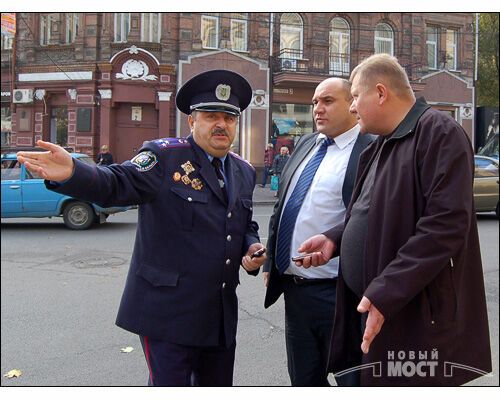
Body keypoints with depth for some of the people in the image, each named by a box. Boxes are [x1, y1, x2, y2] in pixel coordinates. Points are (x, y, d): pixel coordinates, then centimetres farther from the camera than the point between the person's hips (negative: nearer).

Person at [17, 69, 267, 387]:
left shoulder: (244, 171, 11)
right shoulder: (165, 155, -8)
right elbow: (117, 184, -22)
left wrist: (253, 248, 0)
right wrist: (72, 173, -42)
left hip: (221, 315, 7)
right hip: (168, 312, -6)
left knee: (218, 387, 19)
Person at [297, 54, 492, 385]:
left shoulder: (439, 133, -13)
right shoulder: (381, 145, 17)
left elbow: (445, 226, -23)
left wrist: (384, 294, -26)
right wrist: (335, 238, 7)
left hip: (416, 318, -9)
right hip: (370, 308, 9)